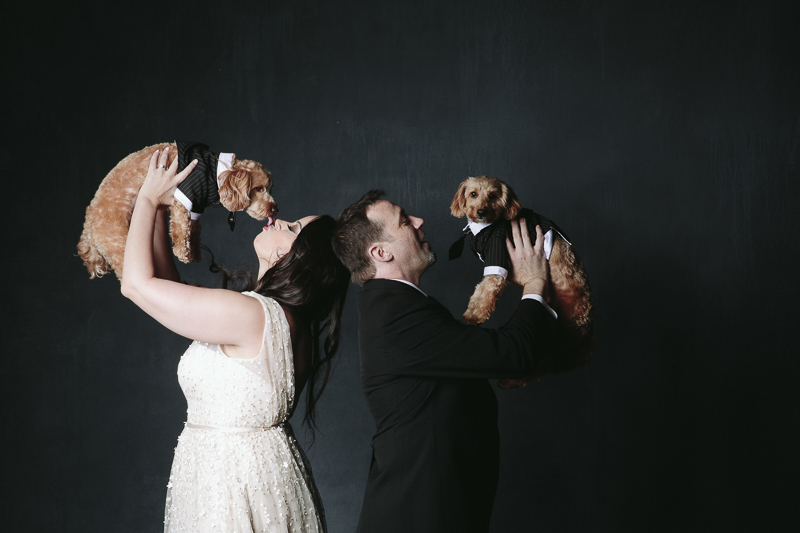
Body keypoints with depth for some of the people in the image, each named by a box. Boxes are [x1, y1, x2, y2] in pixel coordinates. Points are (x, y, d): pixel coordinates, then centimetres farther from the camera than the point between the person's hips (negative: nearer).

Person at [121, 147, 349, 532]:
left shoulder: (252, 315, -23)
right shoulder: (279, 316, 5)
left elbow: (137, 283, -18)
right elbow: (167, 286, 15)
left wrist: (149, 199, -7)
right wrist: (159, 210, 12)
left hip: (233, 483, -9)